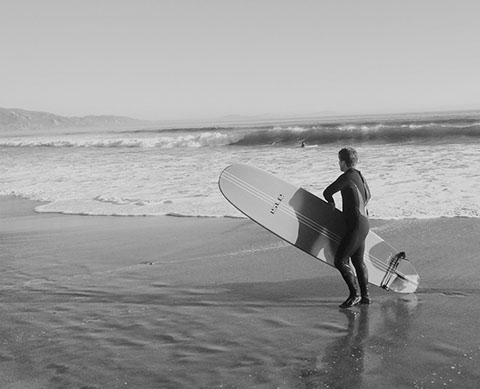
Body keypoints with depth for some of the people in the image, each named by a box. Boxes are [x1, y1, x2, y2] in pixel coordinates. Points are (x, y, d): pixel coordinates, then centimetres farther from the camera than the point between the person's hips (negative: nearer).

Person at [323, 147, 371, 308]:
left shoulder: (347, 177, -14)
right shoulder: (360, 176, 13)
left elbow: (327, 193, -8)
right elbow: (367, 196, 29)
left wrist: (332, 204, 12)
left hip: (356, 225, -10)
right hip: (364, 222, 10)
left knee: (340, 260, -7)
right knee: (358, 261, 16)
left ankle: (354, 295, -1)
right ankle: (365, 296, 22)